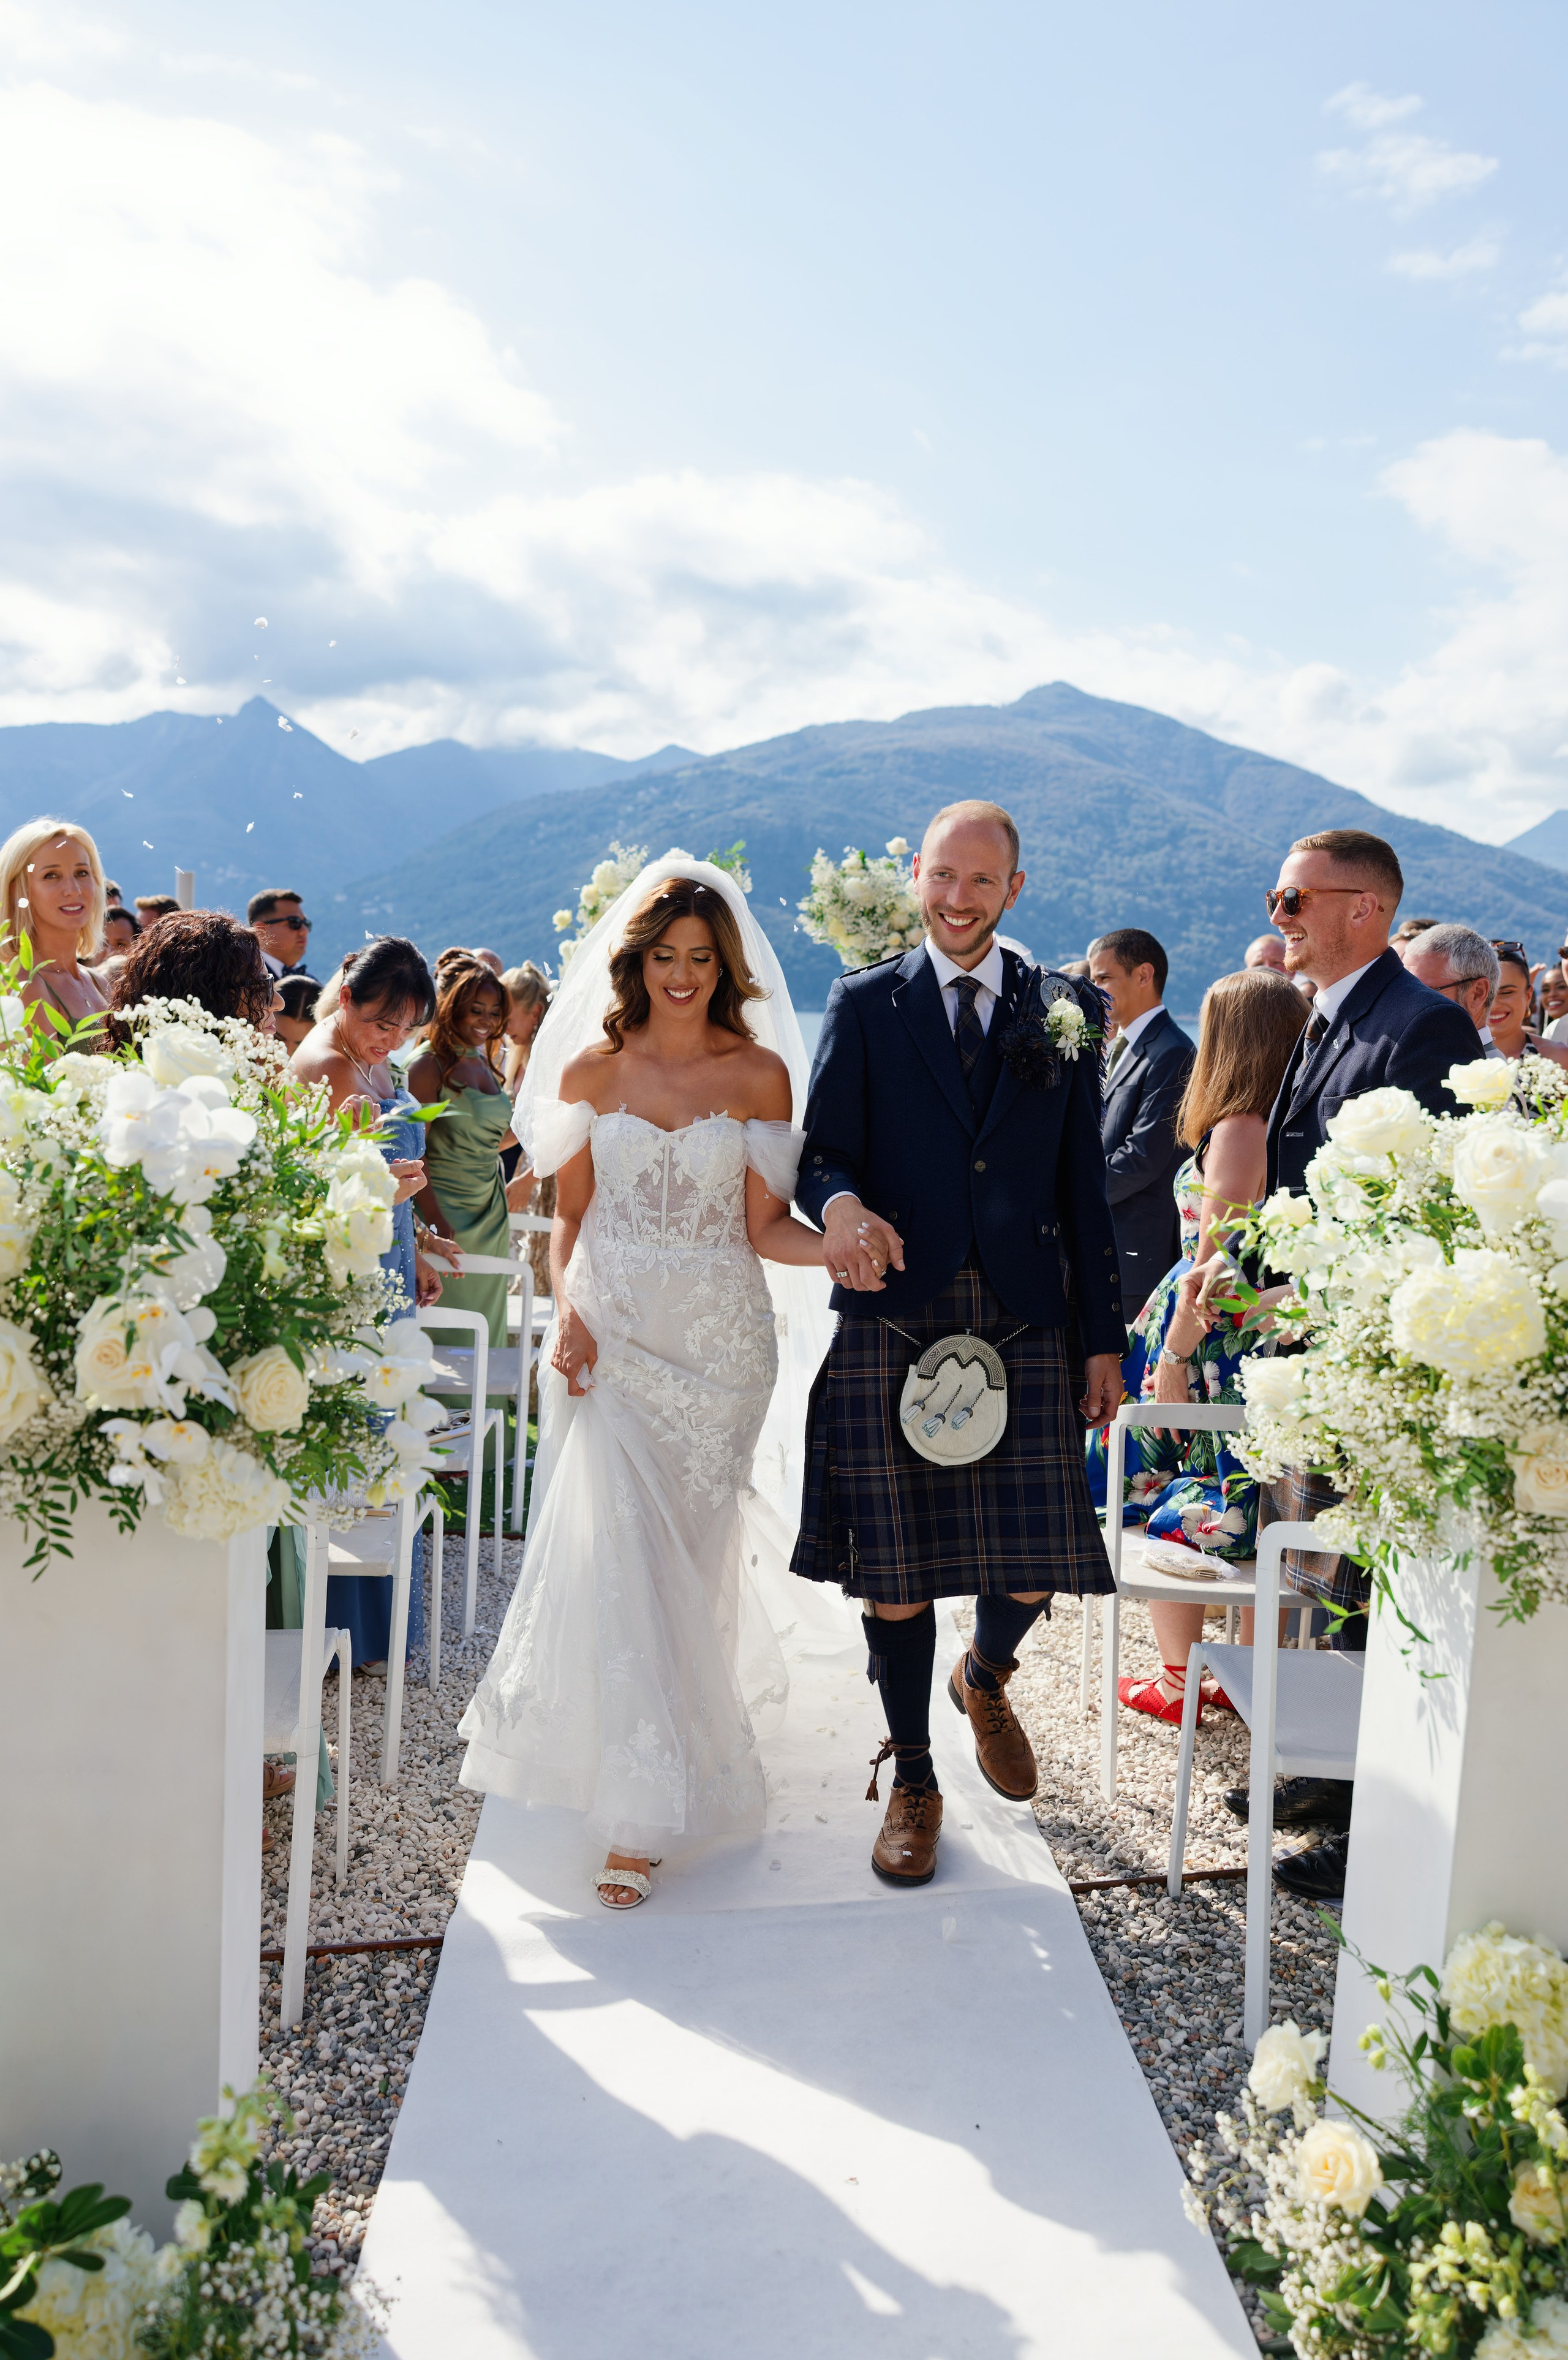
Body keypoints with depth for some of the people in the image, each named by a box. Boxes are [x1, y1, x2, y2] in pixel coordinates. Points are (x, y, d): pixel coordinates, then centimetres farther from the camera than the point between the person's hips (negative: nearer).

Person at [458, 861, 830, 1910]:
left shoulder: (760, 1073, -1)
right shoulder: (592, 1069, 4)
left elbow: (766, 1228, -4)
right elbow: (571, 1216, 8)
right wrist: (566, 1313, -7)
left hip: (719, 1339, 0)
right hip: (615, 1334, 1)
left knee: (688, 1550, 6)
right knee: (625, 1553, -6)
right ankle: (645, 1811, 9)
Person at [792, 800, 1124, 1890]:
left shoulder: (1067, 1009, 9)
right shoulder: (863, 1004, 6)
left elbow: (1084, 1178, 9)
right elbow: (823, 1151, 1)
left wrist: (1104, 1336, 7)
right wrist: (840, 1205, -24)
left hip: (1026, 1321, 1)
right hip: (894, 1319, -1)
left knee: (1034, 1568, -1)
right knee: (894, 1573, 4)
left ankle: (987, 1679, 36)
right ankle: (913, 1780, 26)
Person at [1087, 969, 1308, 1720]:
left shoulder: (1236, 1131, -17)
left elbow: (1215, 1260, -19)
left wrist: (1173, 1355, -13)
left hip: (1215, 1342, -8)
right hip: (1263, 1341, 8)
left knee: (1161, 1504, 5)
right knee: (1251, 1515, 15)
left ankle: (1177, 1681, 13)